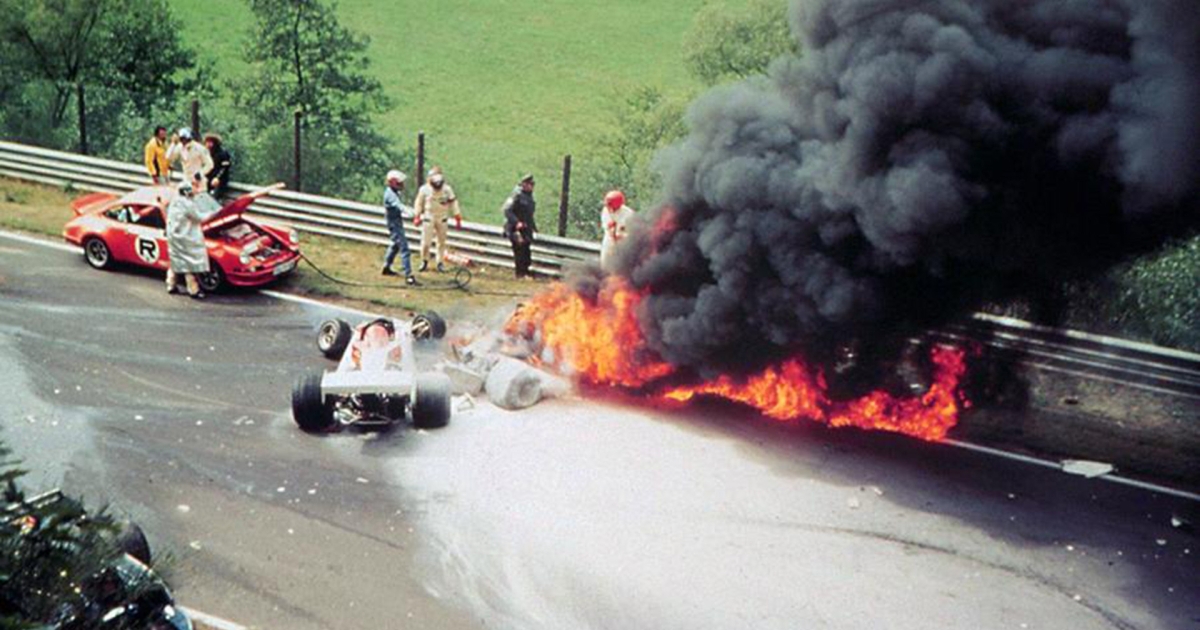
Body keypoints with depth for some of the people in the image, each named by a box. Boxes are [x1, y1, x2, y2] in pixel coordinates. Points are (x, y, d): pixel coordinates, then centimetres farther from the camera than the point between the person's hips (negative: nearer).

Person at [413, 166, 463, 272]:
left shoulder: (447, 189, -5)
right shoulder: (424, 190, -7)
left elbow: (453, 203, -1)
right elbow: (419, 203, 5)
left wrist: (458, 219, -4)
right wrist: (417, 217, 3)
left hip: (442, 219, 1)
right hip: (429, 218, -1)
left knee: (442, 242, 5)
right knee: (426, 242, -4)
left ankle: (440, 263, 16)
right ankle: (424, 262, 15)